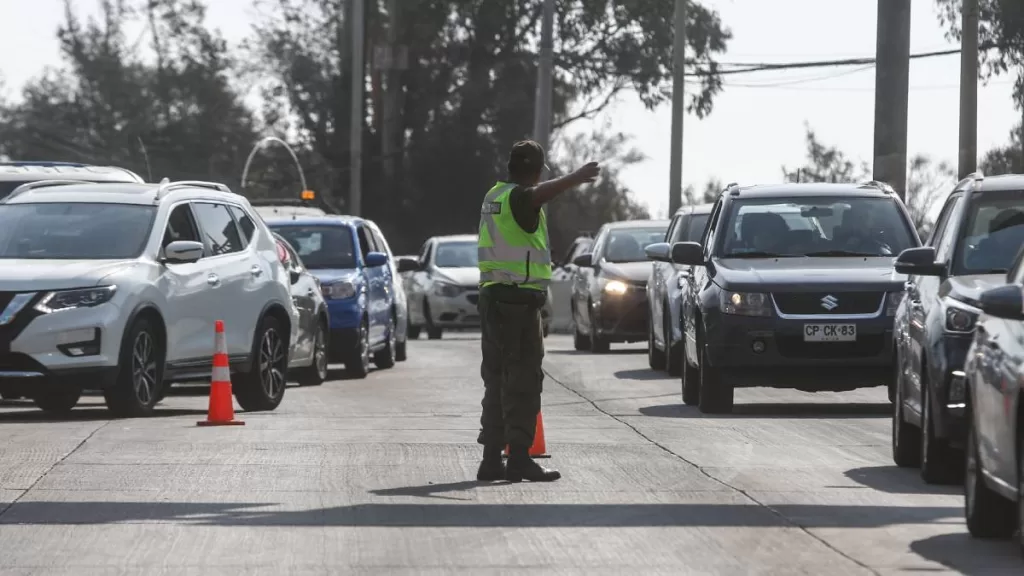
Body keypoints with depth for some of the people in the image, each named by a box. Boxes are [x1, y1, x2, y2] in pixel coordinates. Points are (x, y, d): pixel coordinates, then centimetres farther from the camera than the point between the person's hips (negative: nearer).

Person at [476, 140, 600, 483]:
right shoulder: (518, 198, -13)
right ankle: (518, 460, -12)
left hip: (491, 296, 9)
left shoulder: (494, 196, 15)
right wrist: (575, 179, -53)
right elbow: (538, 195, -38)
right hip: (518, 299, -9)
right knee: (524, 380, -8)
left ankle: (492, 459, 13)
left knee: (497, 379, 12)